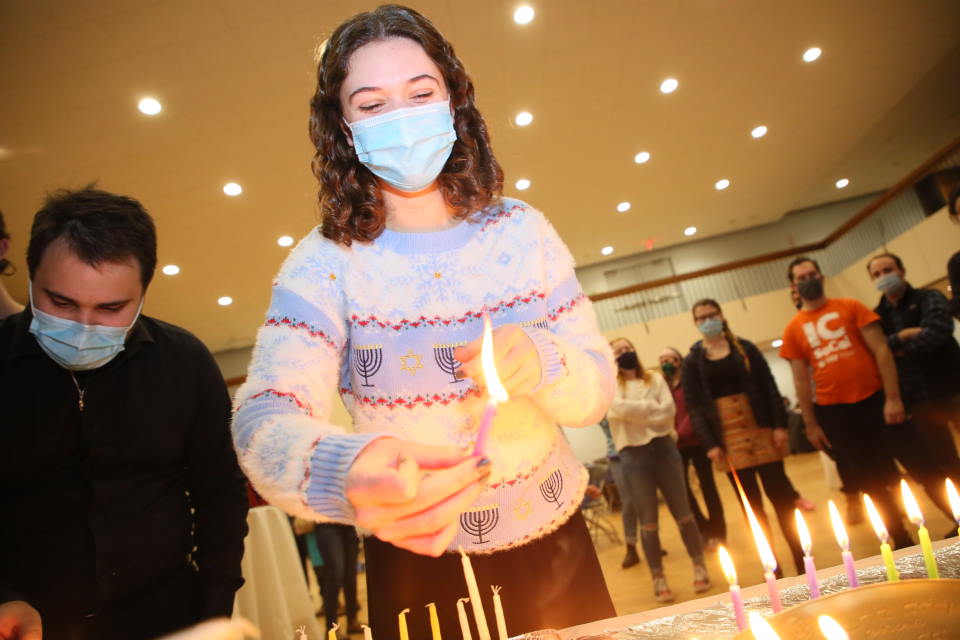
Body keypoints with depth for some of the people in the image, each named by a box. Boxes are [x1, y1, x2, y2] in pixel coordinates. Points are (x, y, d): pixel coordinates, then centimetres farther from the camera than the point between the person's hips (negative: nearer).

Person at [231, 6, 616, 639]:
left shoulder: (522, 230, -5)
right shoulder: (326, 261, -12)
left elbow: (597, 389, -4)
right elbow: (264, 418, -24)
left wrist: (540, 363, -27)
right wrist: (345, 474, -46)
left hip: (555, 548, 3)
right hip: (419, 571, -2)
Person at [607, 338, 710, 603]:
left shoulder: (654, 379, 10)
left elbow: (669, 410, -4)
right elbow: (620, 408, -17)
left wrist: (636, 413, -11)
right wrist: (652, 407, -7)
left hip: (663, 448, 2)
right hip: (633, 455, -2)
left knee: (683, 513, 10)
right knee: (648, 522, 3)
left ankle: (699, 567, 27)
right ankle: (658, 579, 16)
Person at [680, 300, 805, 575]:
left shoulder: (745, 348, 5)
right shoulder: (692, 361, 2)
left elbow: (769, 387, 1)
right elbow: (694, 406, -2)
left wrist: (779, 424, -8)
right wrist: (709, 444, -10)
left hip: (761, 430, 0)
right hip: (727, 439, 0)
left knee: (780, 494, 3)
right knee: (752, 504, 5)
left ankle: (801, 561, 17)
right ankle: (773, 567, 16)